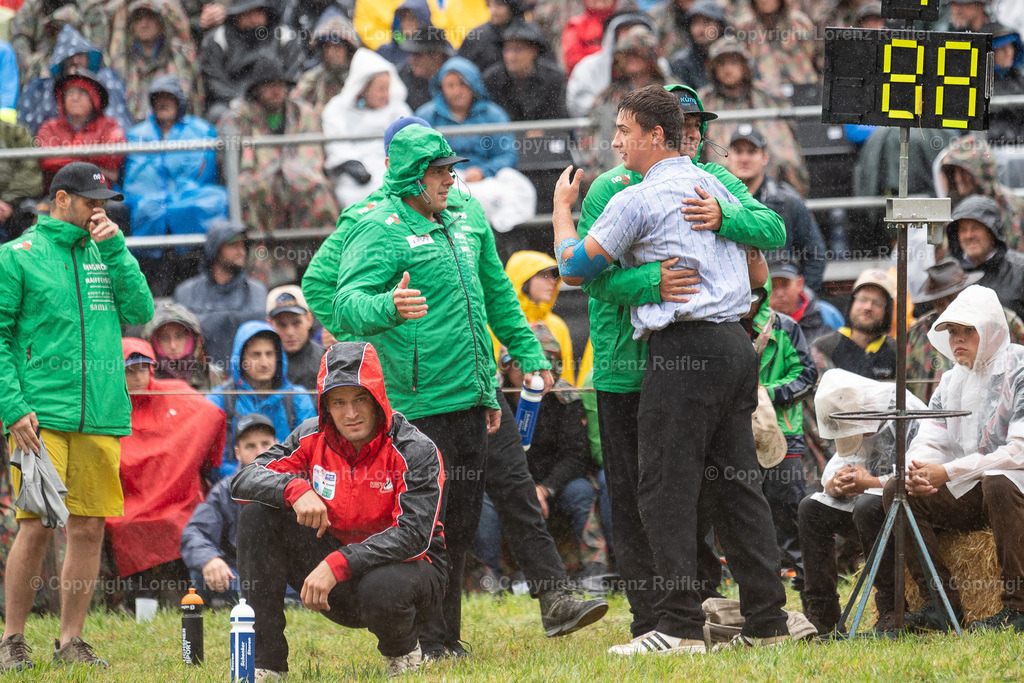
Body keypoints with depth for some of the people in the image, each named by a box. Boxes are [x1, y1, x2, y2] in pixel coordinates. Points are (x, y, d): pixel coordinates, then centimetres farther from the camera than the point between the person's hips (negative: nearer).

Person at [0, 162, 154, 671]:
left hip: (102, 418, 5)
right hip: (42, 417, -5)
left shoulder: (106, 255, 16)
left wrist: (115, 249, 0)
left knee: (89, 528, 4)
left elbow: (140, 312, 6)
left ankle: (71, 641, 12)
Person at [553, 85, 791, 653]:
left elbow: (574, 268, 1)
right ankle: (767, 621, 7)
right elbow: (759, 274, 23)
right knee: (737, 485, 10)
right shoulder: (718, 189, 17)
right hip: (736, 344, 8)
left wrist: (562, 207, 16)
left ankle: (682, 626, -10)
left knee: (668, 490, -5)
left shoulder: (637, 201, -6)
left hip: (685, 350, -8)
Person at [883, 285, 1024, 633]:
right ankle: (942, 605, -14)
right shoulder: (951, 382, 13)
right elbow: (929, 442, 8)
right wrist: (916, 469, -19)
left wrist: (948, 472, -23)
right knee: (897, 489, -11)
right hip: (969, 496, 7)